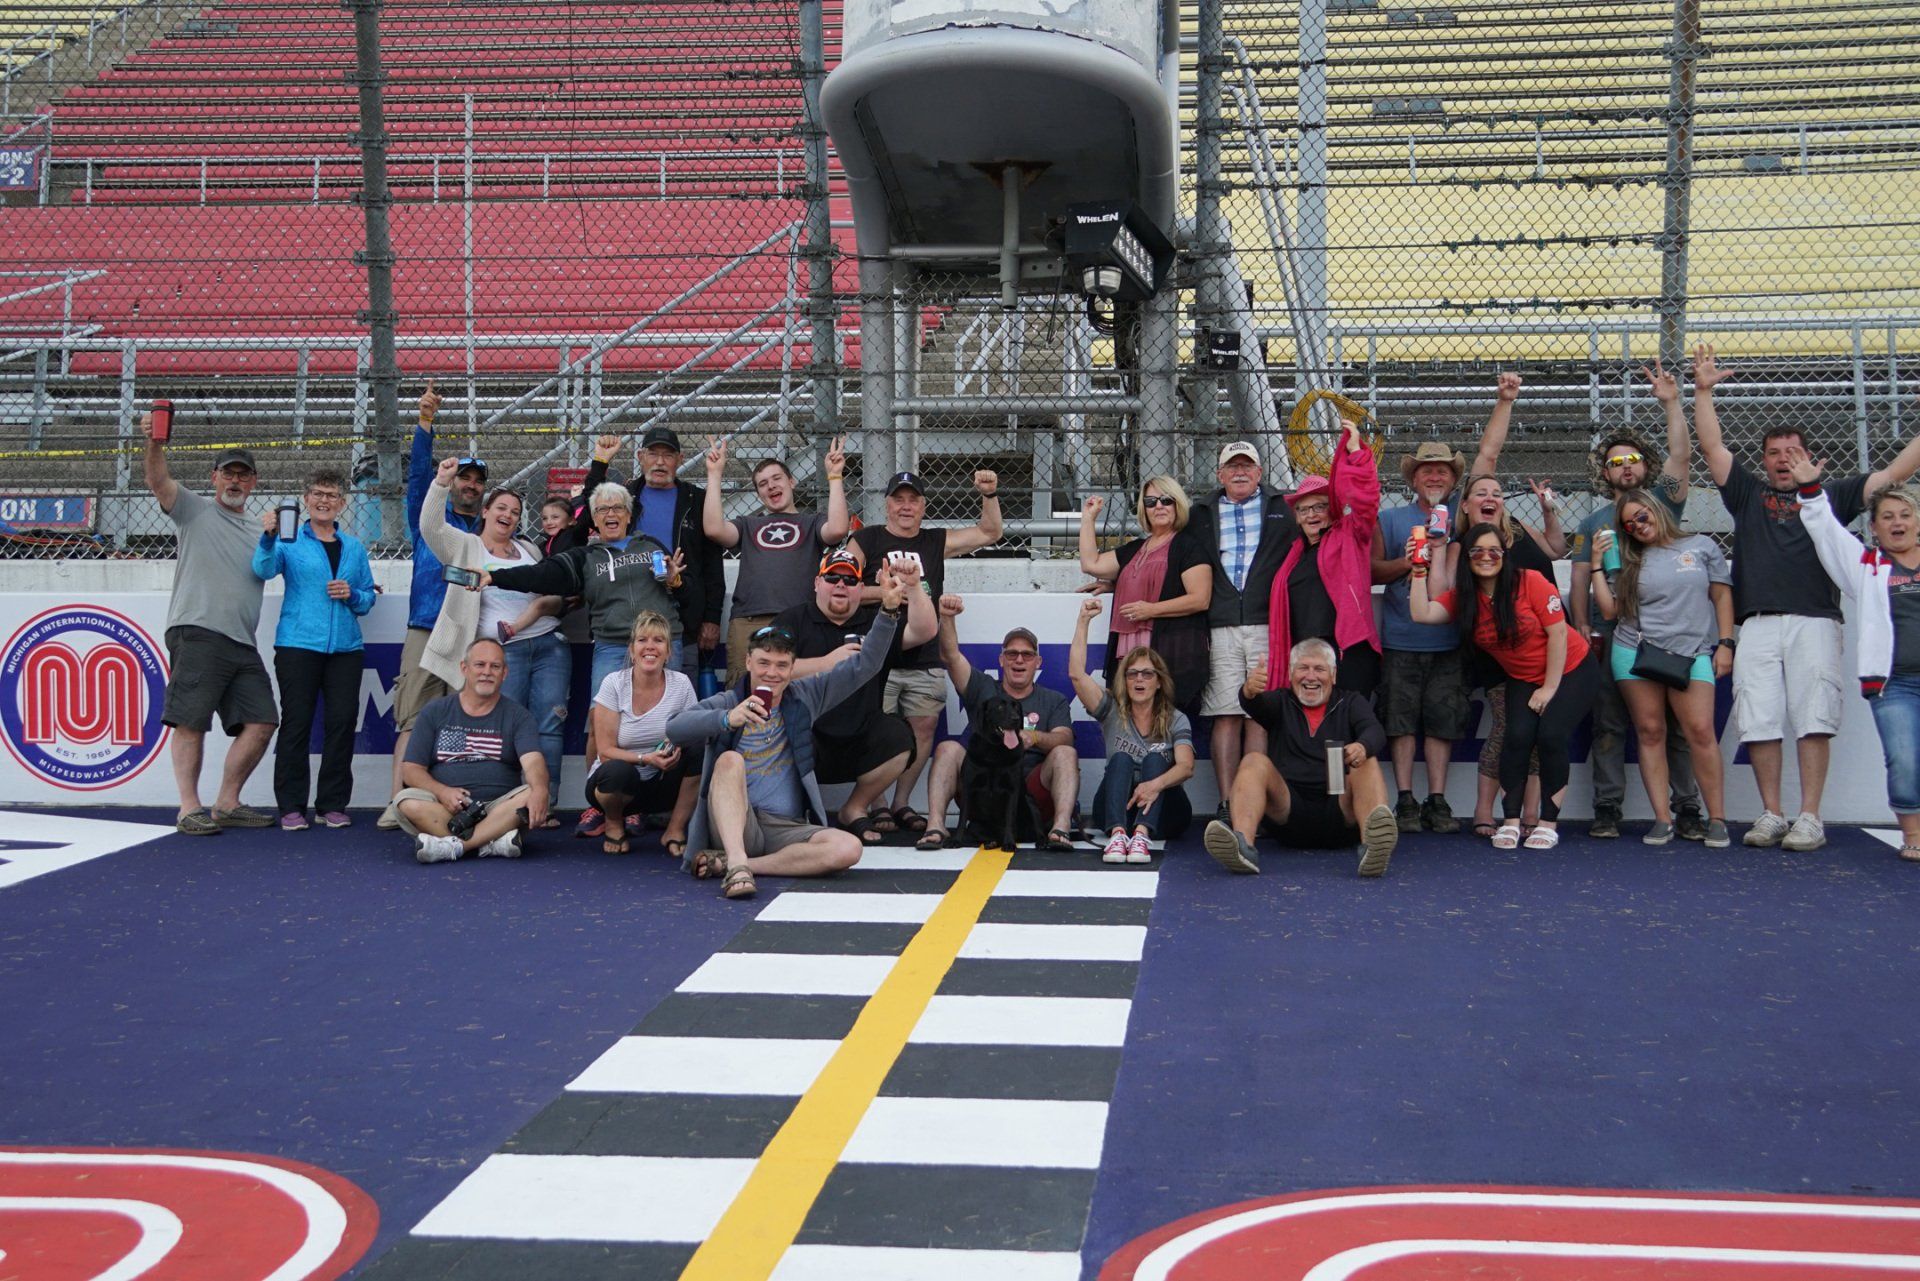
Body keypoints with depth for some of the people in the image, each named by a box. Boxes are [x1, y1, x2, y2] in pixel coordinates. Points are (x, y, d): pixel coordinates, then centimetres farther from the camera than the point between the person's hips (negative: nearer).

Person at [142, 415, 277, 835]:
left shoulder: (258, 532, 25)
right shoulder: (194, 510, 9)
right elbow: (158, 480, -7)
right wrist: (154, 443, -28)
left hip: (243, 644, 6)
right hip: (197, 634, -6)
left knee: (260, 723, 1)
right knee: (191, 722, -7)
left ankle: (227, 804, 11)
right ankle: (189, 808, -2)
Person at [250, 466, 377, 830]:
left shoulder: (354, 547, 16)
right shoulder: (291, 540, 6)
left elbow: (369, 597, 18)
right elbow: (264, 570, -13)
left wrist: (352, 594, -4)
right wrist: (268, 538, -30)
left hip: (345, 647, 3)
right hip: (298, 644, -3)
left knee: (342, 721, 1)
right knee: (296, 722, -3)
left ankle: (333, 804, 11)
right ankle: (291, 807, 3)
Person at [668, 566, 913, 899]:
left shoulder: (804, 697, 14)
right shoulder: (726, 703, 4)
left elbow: (863, 667, 9)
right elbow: (674, 729, -15)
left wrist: (889, 611, -4)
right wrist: (727, 719, -32)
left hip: (786, 830, 3)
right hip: (732, 824, -3)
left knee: (848, 848, -25)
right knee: (730, 759, -28)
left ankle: (727, 863, -22)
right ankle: (737, 864, -41)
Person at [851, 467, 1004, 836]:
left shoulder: (937, 542, 15)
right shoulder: (867, 540, 5)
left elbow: (989, 533, 16)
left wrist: (990, 496, 2)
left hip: (926, 661, 4)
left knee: (923, 729, 3)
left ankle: (901, 804, 13)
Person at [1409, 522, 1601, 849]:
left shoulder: (1531, 582, -20)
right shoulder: (1462, 598, -6)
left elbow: (1558, 632, -17)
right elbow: (1421, 613, -20)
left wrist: (1549, 688, -14)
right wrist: (1419, 572, -26)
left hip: (1571, 670, -3)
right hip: (1522, 680, 4)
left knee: (1551, 736, -19)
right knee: (1518, 736, -17)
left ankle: (1549, 823, -6)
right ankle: (1510, 822, -7)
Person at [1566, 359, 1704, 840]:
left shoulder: (1662, 504, 10)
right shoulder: (1593, 522, 14)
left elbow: (1681, 457, -4)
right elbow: (1580, 581, 9)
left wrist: (1671, 404, -11)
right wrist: (1582, 628, -2)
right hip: (1610, 636, 1)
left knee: (1676, 723, 0)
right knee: (1609, 724, 2)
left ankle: (1687, 808, 3)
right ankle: (1607, 808, 5)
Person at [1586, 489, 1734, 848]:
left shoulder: (1701, 546, 10)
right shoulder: (1628, 562, 14)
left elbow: (1722, 595, 9)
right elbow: (1609, 609, 8)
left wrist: (1725, 644, 1)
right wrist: (1596, 565, 4)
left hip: (1691, 655, -2)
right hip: (1635, 654, 2)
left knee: (1701, 731, -11)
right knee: (1650, 733, 0)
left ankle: (1717, 819, -5)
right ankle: (1662, 819, 4)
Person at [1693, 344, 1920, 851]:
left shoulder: (1831, 496, 19)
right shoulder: (1747, 493, 20)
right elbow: (1712, 447, 12)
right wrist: (1703, 391, 4)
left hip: (1814, 621, -1)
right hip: (1758, 624, 1)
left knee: (1813, 719, -8)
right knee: (1760, 721, -3)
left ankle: (1810, 817, -7)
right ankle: (1771, 814, 3)